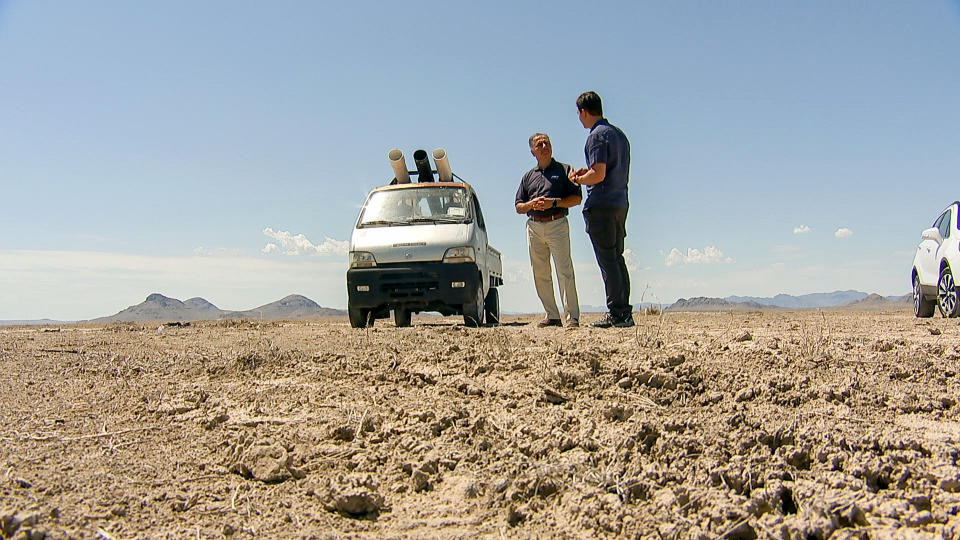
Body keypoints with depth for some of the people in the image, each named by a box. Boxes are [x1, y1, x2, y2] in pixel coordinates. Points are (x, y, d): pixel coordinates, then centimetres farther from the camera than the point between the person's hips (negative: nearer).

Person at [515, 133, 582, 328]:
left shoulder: (564, 170, 9)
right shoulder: (528, 176, 20)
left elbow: (576, 198, 0)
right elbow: (518, 207, 18)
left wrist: (553, 202, -12)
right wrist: (532, 204, -4)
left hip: (557, 224, -5)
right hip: (534, 226, 5)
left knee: (564, 271, -12)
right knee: (540, 275, 3)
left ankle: (572, 316, -13)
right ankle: (552, 316, 10)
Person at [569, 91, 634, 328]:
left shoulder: (597, 136, -11)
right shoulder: (619, 134, 17)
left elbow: (598, 174, -20)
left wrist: (579, 179, -2)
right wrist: (588, 172, 20)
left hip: (601, 204, -9)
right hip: (621, 203, 9)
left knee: (607, 260, -7)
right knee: (617, 257, 12)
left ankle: (616, 313, -6)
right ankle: (625, 312, 13)